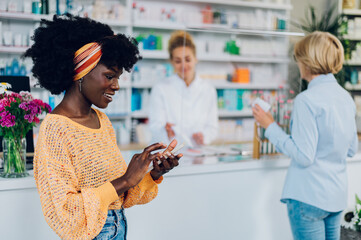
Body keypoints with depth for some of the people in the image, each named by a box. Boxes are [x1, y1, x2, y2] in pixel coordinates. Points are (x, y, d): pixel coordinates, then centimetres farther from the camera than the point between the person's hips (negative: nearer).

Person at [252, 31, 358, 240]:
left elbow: (303, 156, -19)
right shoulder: (346, 97, 7)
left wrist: (271, 126, -11)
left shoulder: (307, 100, -17)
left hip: (310, 197, -8)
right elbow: (352, 149, 15)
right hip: (338, 197, 8)